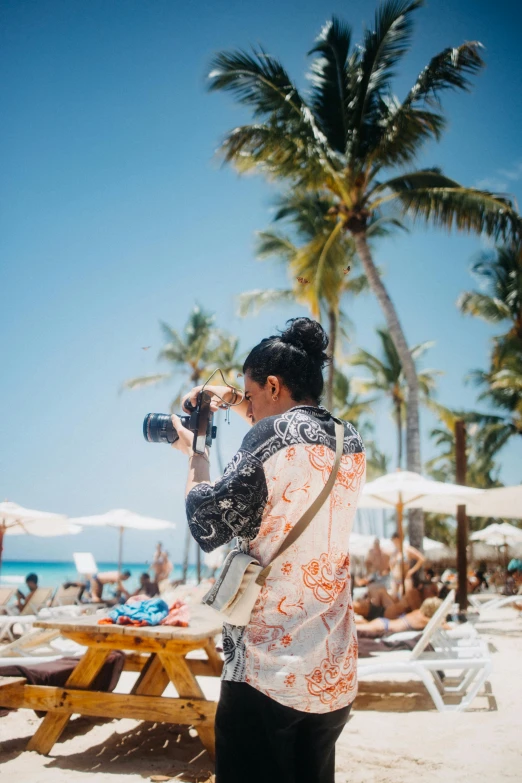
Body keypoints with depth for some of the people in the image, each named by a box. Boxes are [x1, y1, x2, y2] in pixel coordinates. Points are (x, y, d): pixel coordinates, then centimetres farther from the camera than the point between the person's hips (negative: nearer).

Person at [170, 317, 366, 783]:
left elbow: (209, 525, -10)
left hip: (268, 674, -7)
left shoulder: (275, 434, -14)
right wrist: (237, 403, 23)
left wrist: (195, 452, 5)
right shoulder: (352, 445, 8)